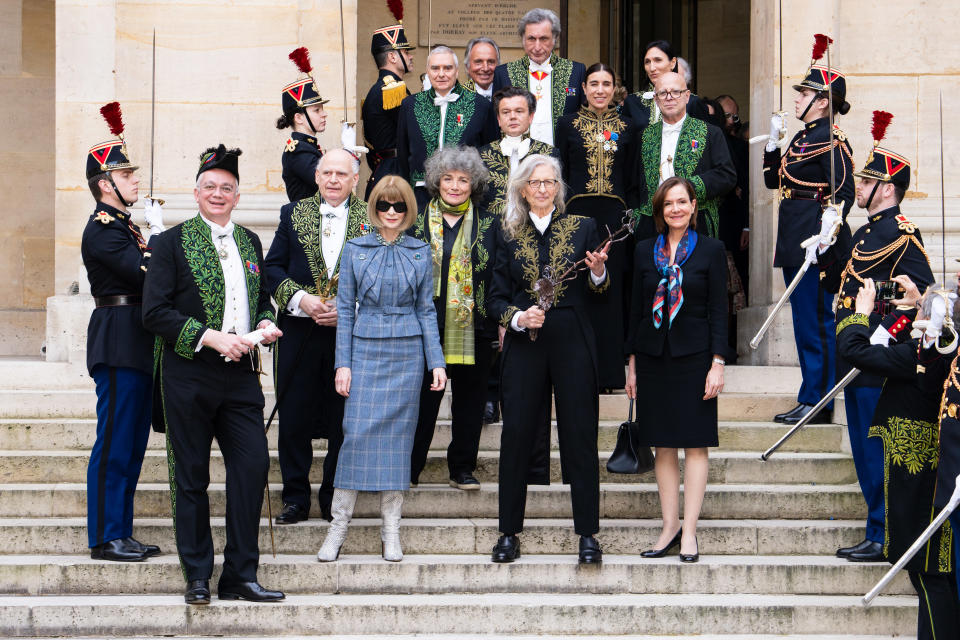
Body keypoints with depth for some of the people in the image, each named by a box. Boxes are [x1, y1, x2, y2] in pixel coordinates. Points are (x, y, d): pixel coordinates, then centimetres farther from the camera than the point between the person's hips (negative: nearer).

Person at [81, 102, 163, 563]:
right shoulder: (102, 228, -12)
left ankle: (120, 533, 18)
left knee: (131, 444, 12)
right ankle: (105, 538, 0)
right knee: (114, 445, -5)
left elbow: (144, 277, 16)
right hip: (119, 346, -10)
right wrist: (158, 231, -10)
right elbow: (147, 274, -20)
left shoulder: (122, 225, 18)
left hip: (136, 347, 10)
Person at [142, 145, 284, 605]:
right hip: (189, 376, -4)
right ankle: (197, 578, 12)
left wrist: (265, 325, 3)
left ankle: (240, 576, 7)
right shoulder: (173, 242, -1)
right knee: (191, 478, 3)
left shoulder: (250, 242, 16)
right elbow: (154, 312, -9)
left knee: (253, 467, -2)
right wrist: (211, 337, -16)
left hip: (241, 375, 4)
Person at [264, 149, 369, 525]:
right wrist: (300, 299, -11)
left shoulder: (371, 220, 3)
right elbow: (273, 266, 4)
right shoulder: (294, 214, 8)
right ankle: (296, 500, 14)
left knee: (343, 421, 4)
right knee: (293, 418, 4)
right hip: (299, 333, 1)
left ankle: (333, 499, 16)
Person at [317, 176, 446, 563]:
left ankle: (391, 530, 8)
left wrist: (436, 362, 2)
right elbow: (345, 308, 4)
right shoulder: (355, 250, 4)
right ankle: (339, 525, -1)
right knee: (357, 432, -8)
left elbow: (426, 310, 8)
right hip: (365, 349, -1)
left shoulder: (420, 253, 6)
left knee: (398, 435, 2)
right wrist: (343, 363, -2)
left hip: (407, 353, 1)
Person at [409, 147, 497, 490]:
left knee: (470, 401, 7)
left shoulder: (489, 225, 6)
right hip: (426, 329, -1)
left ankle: (463, 469, 18)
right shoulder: (417, 221, 6)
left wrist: (501, 324, -1)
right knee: (422, 399, 1)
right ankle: (409, 470, 11)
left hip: (474, 330, 1)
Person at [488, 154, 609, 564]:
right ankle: (509, 533, 10)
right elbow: (496, 297, 8)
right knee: (516, 435, 0)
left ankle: (587, 534, 6)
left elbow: (598, 295, 7)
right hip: (524, 344, 1)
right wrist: (518, 317, -11)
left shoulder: (582, 228, 7)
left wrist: (598, 273, -14)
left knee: (580, 435, 0)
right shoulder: (508, 234, 9)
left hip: (572, 343, -1)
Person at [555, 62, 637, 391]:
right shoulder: (568, 124, 6)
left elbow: (631, 177, 10)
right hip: (578, 214, -1)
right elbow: (559, 174, 5)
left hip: (614, 216, 1)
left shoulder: (625, 127, 10)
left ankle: (609, 371, 6)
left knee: (611, 291, 1)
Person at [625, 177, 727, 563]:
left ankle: (689, 531, 0)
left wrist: (718, 363, -9)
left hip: (694, 354, -3)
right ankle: (669, 528, 11)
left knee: (695, 444, -2)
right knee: (663, 446, 5)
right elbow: (636, 309, 11)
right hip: (653, 355, 3)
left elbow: (719, 310, -2)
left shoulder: (711, 250, 1)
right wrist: (632, 364, 8)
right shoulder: (645, 251, 8)